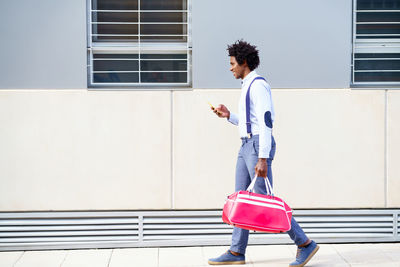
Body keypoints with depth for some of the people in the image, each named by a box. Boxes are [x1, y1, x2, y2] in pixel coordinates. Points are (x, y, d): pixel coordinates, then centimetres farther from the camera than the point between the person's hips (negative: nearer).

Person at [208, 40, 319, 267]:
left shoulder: (258, 85, -13)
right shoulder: (248, 86, 18)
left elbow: (266, 122, -20)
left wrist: (263, 158, -25)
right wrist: (229, 116, 14)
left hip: (259, 146, -10)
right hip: (247, 146, 10)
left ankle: (305, 244, -1)